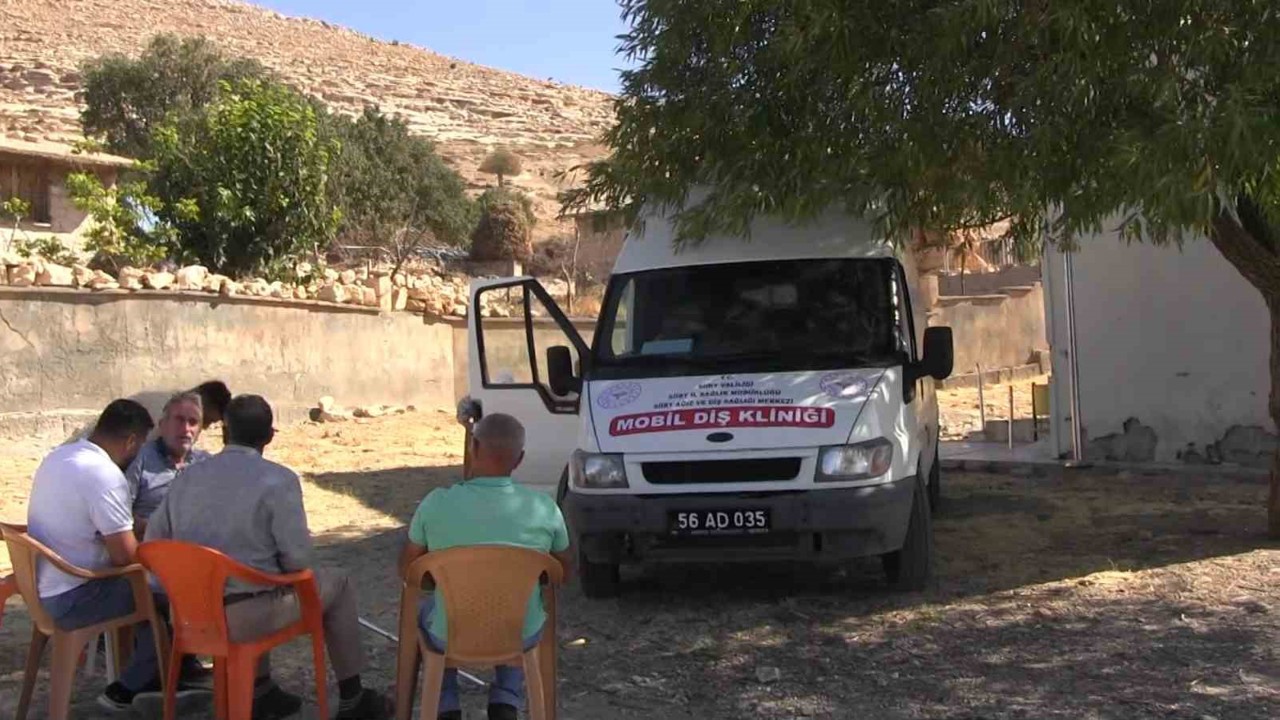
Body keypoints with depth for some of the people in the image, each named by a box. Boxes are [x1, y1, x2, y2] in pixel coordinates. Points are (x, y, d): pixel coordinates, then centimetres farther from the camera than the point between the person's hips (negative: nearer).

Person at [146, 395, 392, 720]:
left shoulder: (188, 476, 3)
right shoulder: (279, 480, -12)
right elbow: (299, 559, -14)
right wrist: (283, 569, 9)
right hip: (244, 617, -6)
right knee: (337, 586, 18)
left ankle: (261, 693, 43)